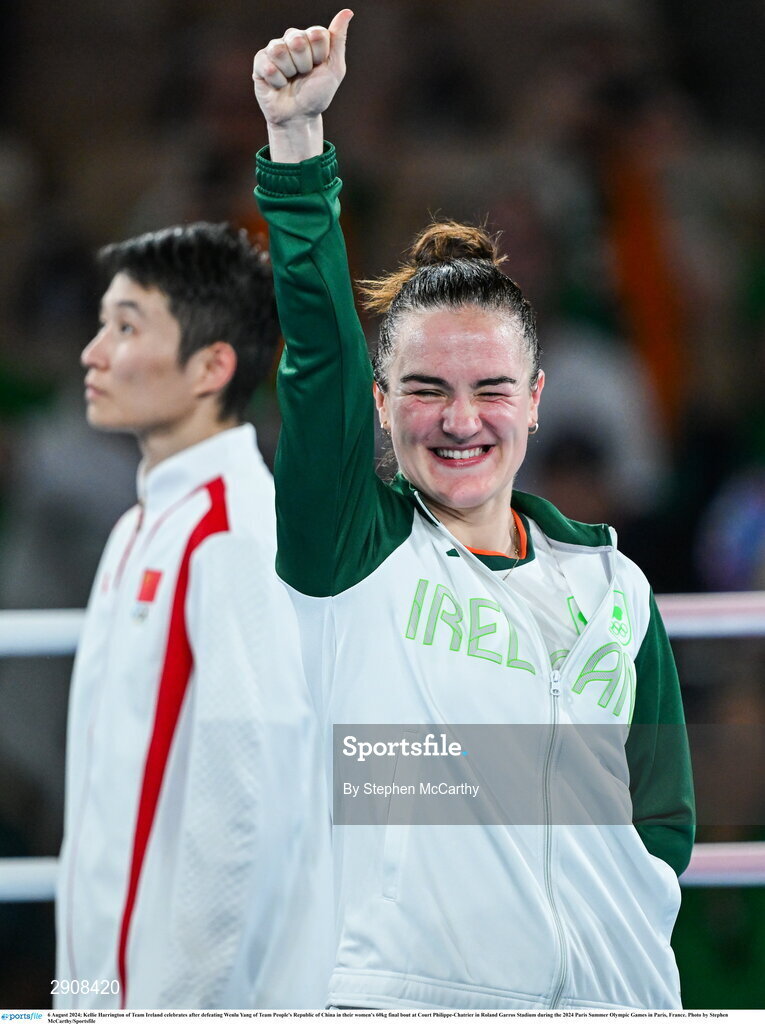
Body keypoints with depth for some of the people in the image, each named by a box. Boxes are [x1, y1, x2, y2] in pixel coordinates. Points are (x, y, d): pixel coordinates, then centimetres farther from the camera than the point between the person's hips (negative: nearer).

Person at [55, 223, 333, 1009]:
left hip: (201, 1000, -9)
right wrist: (86, 990, 16)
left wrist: (186, 1001, -18)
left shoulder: (241, 538, -14)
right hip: (111, 988, 9)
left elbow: (251, 805, -19)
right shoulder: (138, 532, 16)